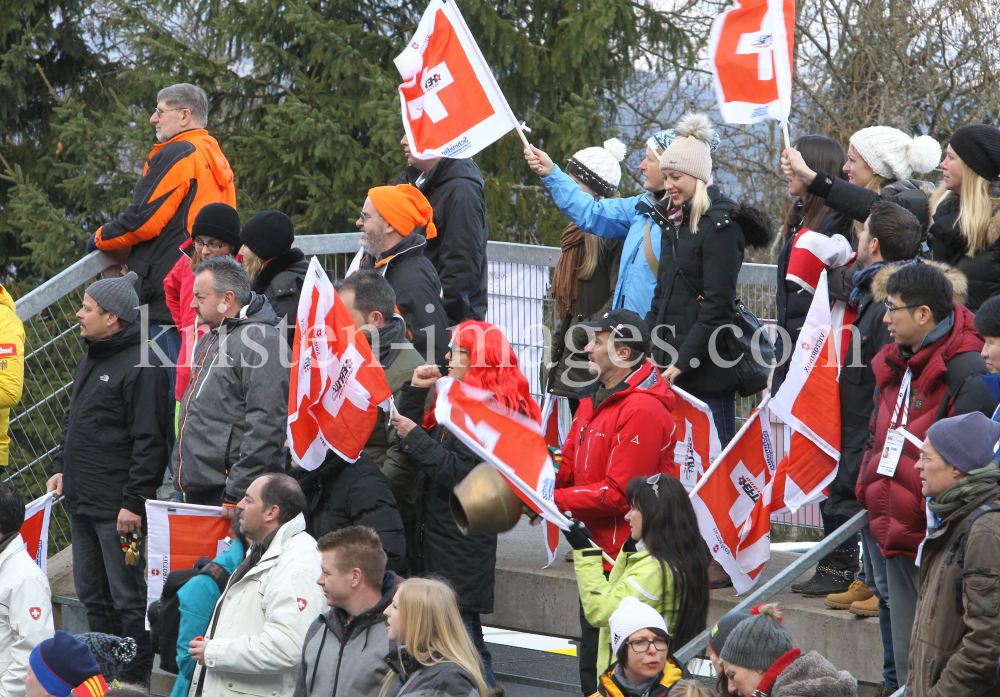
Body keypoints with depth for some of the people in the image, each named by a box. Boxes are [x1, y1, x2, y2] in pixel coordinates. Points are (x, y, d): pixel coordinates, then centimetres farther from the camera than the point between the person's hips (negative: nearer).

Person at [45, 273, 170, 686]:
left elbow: (148, 442, -19)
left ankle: (135, 679, 3)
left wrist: (133, 502, -21)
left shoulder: (141, 368, -15)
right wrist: (61, 467, 16)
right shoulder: (91, 361, 15)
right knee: (92, 594, 14)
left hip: (117, 509, -10)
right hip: (82, 503, 10)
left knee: (128, 598, -3)